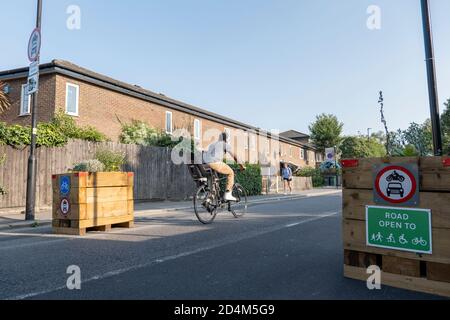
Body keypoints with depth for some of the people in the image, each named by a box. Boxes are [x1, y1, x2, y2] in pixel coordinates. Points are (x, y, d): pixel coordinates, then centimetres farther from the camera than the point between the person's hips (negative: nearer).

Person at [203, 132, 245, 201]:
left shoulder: (212, 144, 32)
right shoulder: (226, 144, 12)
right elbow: (234, 156, 12)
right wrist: (241, 166, 22)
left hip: (207, 164, 7)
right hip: (216, 163, -7)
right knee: (231, 172, 12)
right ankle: (228, 194, 4)